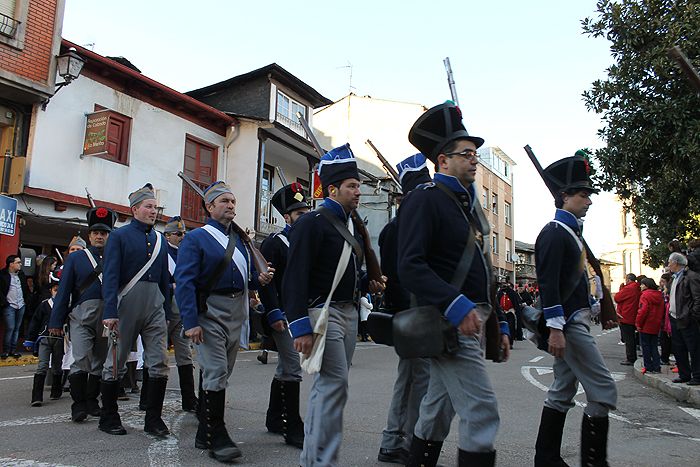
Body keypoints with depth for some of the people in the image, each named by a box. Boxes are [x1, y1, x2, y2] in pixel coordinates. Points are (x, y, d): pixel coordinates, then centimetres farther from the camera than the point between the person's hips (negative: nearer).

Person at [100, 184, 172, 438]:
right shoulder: (120, 235, -2)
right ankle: (109, 417, 22)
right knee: (116, 363, 7)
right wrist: (110, 312, -19)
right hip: (127, 304, -4)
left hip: (155, 305, 5)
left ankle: (154, 418, 9)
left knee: (160, 363, -1)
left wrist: (166, 313, 13)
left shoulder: (160, 240, 13)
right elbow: (111, 275, -10)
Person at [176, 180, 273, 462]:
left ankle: (204, 434, 25)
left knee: (219, 375, 13)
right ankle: (217, 437, 2)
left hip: (237, 313, 7)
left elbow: (249, 278, 20)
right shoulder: (196, 238, -4)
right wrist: (191, 322, -20)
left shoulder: (241, 240, 15)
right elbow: (184, 282, -12)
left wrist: (261, 279, -4)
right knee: (216, 374, -9)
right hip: (209, 312, -6)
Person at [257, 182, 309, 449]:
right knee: (292, 369, -8)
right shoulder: (274, 243, -6)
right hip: (285, 316, -7)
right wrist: (274, 314, -20)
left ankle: (274, 420, 29)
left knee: (285, 368, 16)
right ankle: (294, 429, 1)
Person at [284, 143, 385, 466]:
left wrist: (368, 283, 6)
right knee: (335, 384, -12)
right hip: (324, 312, -9)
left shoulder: (353, 226, 16)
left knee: (327, 384, 13)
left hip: (350, 313, 9)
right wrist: (301, 328, -23)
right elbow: (296, 278, -18)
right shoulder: (312, 223, -11)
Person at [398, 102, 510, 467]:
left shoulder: (470, 206, 19)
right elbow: (410, 267, -21)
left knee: (439, 408, 16)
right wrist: (456, 305, -28)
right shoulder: (424, 200, -9)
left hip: (472, 321, 9)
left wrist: (500, 325, 19)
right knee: (482, 412, -9)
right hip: (449, 324, -9)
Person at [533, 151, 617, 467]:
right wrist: (555, 329, -24)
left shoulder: (571, 231, 18)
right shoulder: (554, 233, -13)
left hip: (574, 320, 10)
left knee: (562, 393, 12)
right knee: (604, 391, -8)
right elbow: (548, 284, -20)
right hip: (568, 323, -10)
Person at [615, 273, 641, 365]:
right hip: (633, 318, 9)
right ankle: (633, 358, 24)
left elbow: (617, 298, -11)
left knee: (628, 339, -4)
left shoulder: (628, 288, -16)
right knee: (631, 339, 16)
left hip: (625, 319, -9)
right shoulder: (638, 289, 11)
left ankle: (630, 359, -1)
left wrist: (621, 289, 2)